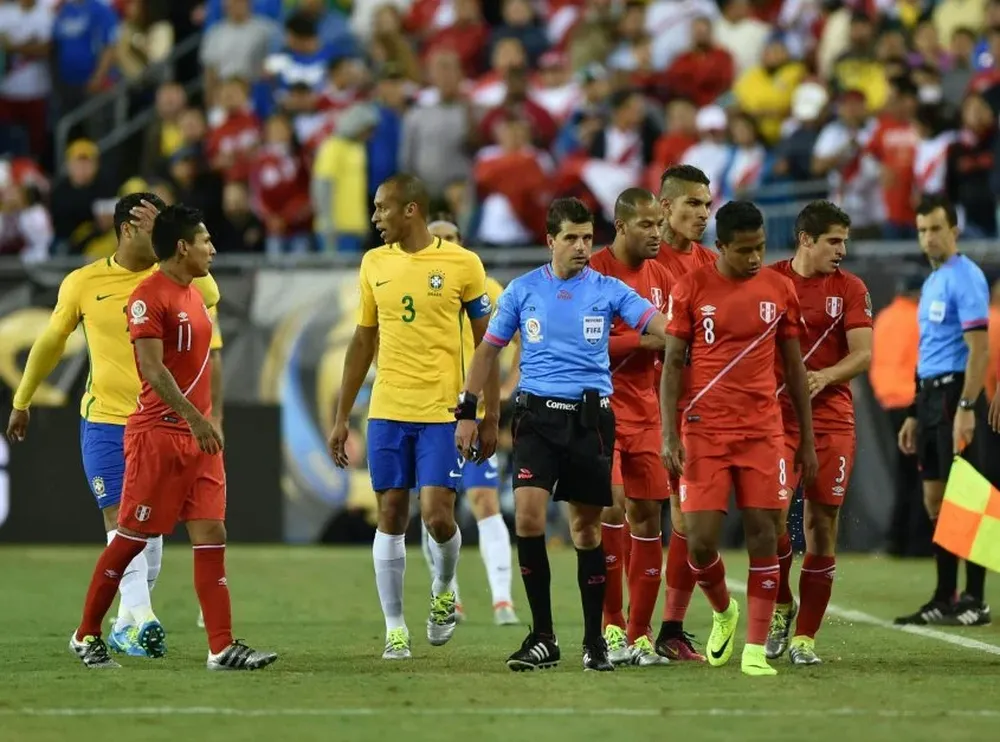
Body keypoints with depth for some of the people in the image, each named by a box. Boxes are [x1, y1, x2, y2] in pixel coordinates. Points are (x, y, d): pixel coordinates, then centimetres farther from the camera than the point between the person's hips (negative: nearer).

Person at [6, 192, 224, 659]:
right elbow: (50, 342, 14)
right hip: (105, 422, -2)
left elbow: (209, 294, -24)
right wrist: (22, 402, 22)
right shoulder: (83, 284, 0)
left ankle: (127, 626, 20)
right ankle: (142, 621, -21)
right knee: (120, 519, -13)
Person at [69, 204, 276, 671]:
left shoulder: (195, 296, 14)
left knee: (211, 536, 0)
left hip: (198, 436, 8)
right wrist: (195, 419, -24)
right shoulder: (149, 296, -12)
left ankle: (222, 647, -3)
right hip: (157, 432, -8)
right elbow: (152, 367, -19)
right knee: (133, 536, -1)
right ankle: (86, 635, 12)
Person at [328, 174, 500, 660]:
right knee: (391, 516, 2)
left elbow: (487, 343, 1)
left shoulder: (462, 264, -4)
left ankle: (444, 591, 20)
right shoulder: (374, 264, 9)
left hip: (442, 411, -4)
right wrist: (341, 417, 13)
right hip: (386, 412, 4)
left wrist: (490, 416, -3)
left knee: (438, 515, -10)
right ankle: (394, 628, 9)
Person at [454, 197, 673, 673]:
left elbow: (657, 325, -9)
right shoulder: (522, 291, 6)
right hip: (537, 415, 0)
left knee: (587, 527, 4)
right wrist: (466, 411, 8)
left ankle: (594, 640, 14)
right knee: (528, 515, -15)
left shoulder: (608, 290, 3)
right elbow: (488, 350, 13)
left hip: (591, 418, 0)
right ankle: (543, 638, -6)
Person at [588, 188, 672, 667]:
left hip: (644, 412, 6)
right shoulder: (593, 272, -8)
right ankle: (611, 627, -7)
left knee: (647, 516, 3)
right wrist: (640, 340, -19)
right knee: (611, 507, -17)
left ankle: (639, 635, 8)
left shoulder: (660, 277, 12)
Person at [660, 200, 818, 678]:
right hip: (704, 432, -1)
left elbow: (794, 367, 12)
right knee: (700, 540, -6)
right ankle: (723, 611, 25)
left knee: (763, 533, -5)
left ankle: (756, 649, -1)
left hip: (763, 431, 2)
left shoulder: (779, 290, 5)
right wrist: (669, 435, -8)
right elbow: (672, 364, 1)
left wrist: (807, 440, 10)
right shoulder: (691, 289, -1)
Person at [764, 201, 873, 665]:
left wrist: (823, 376, -20)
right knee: (777, 514, -14)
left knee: (822, 523, 0)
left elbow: (863, 355, -3)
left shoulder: (849, 289, 5)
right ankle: (781, 605, 14)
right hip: (777, 414, -1)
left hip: (832, 419, 1)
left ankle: (805, 635, 8)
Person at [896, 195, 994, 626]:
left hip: (956, 395, -9)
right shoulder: (931, 284, 18)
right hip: (930, 396, 9)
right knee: (935, 501, 10)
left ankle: (974, 602, -5)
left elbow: (978, 349, -17)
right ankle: (944, 599, 14)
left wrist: (966, 409, -23)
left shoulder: (965, 278, -10)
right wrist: (914, 415, 21)